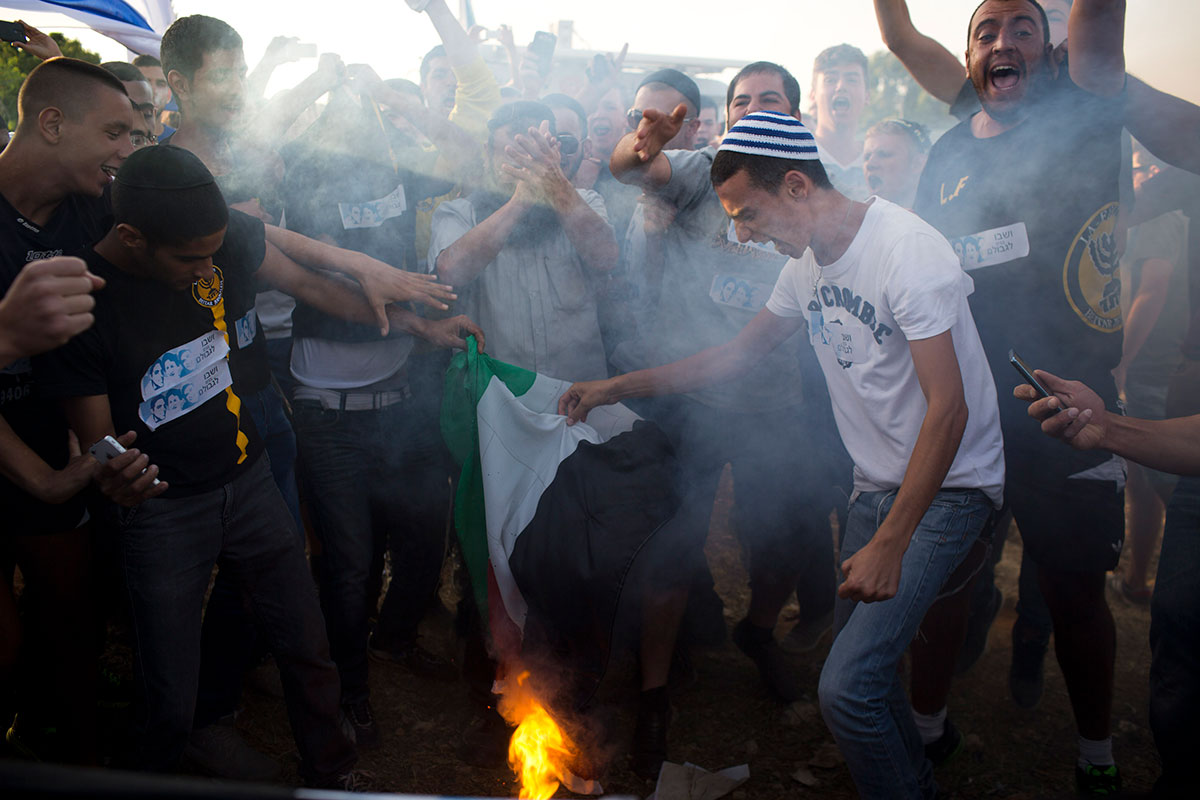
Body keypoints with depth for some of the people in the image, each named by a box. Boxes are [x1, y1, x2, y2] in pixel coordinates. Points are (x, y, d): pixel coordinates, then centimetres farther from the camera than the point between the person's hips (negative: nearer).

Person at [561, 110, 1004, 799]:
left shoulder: (908, 251, -21)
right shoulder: (807, 262, 5)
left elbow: (947, 408, -24)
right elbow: (741, 353, 15)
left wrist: (889, 545, -25)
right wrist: (618, 387, 10)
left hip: (947, 487, -8)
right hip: (877, 483, 8)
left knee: (847, 686, -16)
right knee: (859, 653, 16)